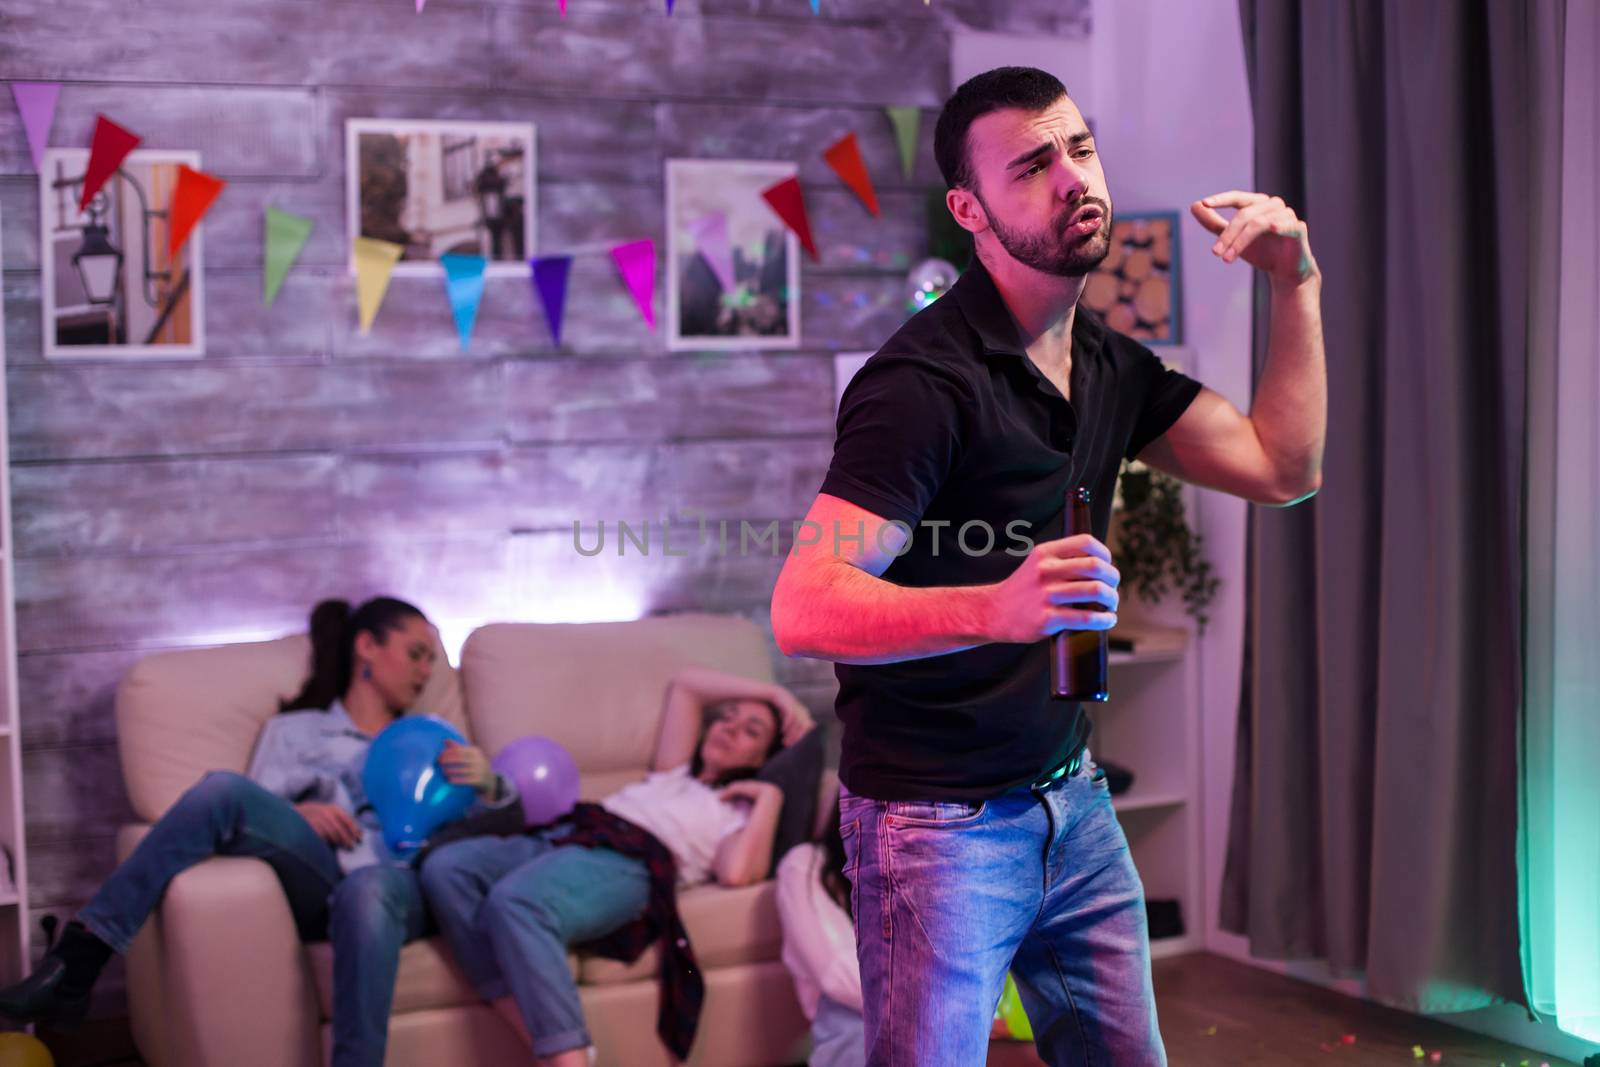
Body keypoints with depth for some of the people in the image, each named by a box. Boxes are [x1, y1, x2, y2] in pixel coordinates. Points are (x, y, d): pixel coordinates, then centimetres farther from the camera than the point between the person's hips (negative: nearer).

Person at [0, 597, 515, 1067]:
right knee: (224, 789, -28)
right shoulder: (294, 730, 27)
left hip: (400, 886, 0)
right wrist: (295, 815, -9)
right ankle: (76, 961, -29)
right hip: (321, 880, 0)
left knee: (366, 890, -40)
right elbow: (250, 816, 12)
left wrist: (487, 784, 1)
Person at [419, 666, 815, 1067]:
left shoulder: (741, 812, 19)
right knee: (444, 867, -25)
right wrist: (774, 692, 38)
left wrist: (771, 796, 8)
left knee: (515, 901, -39)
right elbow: (684, 683, 42)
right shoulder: (674, 773, 38)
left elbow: (736, 873, -4)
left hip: (627, 861, -6)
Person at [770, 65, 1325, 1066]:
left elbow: (1281, 467, 10)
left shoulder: (1110, 364, 8)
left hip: (1073, 798, 8)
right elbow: (804, 609, -26)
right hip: (939, 821, -8)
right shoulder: (923, 380, -19)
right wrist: (995, 607, -42)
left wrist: (1298, 284, 4)